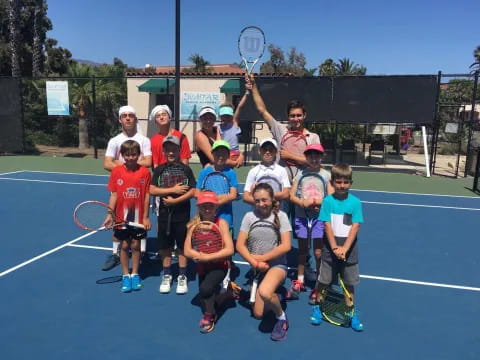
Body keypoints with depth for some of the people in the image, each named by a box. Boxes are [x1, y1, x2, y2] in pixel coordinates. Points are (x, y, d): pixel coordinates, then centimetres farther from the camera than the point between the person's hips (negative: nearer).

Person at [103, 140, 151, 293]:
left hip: (139, 217, 0)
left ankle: (135, 274, 26)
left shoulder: (144, 172, -6)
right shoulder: (116, 171, -3)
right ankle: (125, 276, 23)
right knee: (124, 246, 9)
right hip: (121, 217, 1)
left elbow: (147, 195, -3)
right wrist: (110, 215, -6)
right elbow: (114, 194, 0)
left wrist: (145, 217, -4)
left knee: (136, 245, 10)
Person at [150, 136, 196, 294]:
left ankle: (182, 277, 21)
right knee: (165, 247, 11)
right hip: (164, 214, 2)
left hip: (182, 214, -2)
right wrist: (173, 189, -15)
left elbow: (192, 192, -9)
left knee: (182, 247, 8)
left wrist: (175, 200, -16)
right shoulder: (159, 170, 2)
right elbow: (152, 190, -7)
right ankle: (166, 276, 27)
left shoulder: (186, 169, -3)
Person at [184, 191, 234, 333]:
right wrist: (200, 256, -25)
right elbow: (187, 251, -12)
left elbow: (229, 249, -24)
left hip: (219, 266, -4)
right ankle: (216, 290, 50)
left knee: (205, 289, -28)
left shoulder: (221, 223, -17)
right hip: (202, 267, 4)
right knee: (204, 300, 14)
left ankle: (210, 316, 2)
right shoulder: (194, 225, -10)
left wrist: (207, 257, -27)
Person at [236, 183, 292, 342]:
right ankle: (274, 296, 34)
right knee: (258, 314, 2)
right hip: (257, 267, 4)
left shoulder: (280, 216, -8)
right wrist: (255, 263, -17)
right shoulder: (250, 216, -3)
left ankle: (281, 317, -4)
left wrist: (261, 258, -14)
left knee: (264, 292, -35)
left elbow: (286, 246, -14)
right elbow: (240, 245, -5)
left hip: (276, 264, -3)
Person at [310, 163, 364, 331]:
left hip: (349, 249, 0)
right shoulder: (328, 201, -5)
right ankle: (317, 306, 30)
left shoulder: (355, 202, -4)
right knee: (323, 280, 10)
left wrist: (344, 248, -17)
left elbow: (355, 227, -9)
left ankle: (351, 312, 27)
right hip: (330, 248, 0)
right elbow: (328, 226, -8)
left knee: (349, 282, 11)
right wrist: (335, 248, -16)